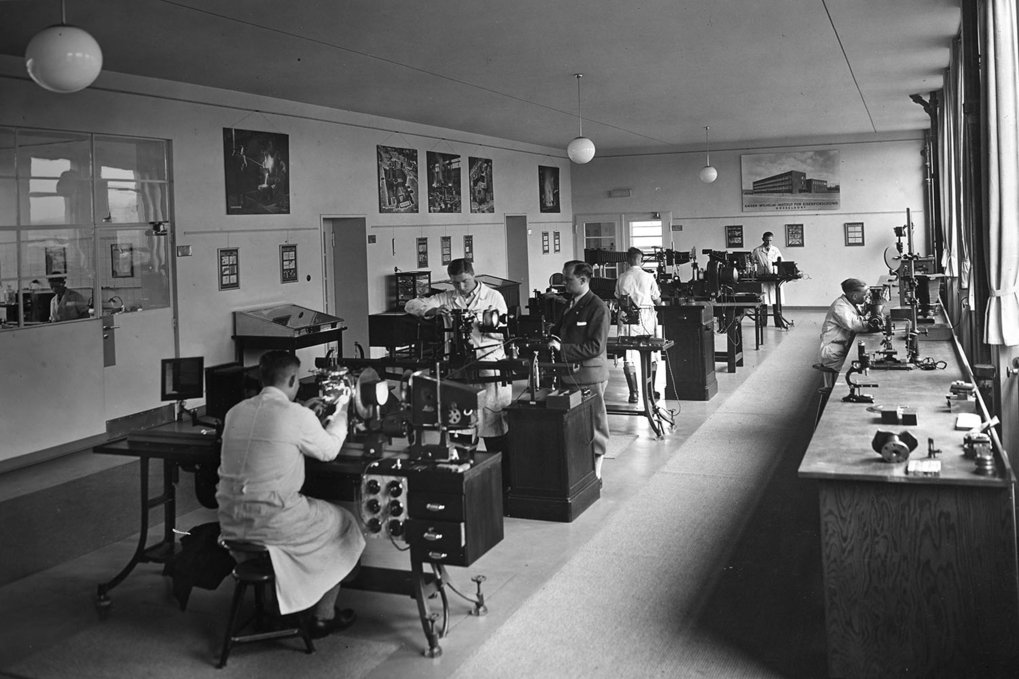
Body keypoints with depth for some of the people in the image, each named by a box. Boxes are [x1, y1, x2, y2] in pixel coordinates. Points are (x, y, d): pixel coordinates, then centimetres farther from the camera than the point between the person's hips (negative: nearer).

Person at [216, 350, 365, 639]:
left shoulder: (235, 412, 5)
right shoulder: (298, 416, -14)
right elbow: (328, 450, 3)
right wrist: (340, 412, 18)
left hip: (230, 523, 7)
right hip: (273, 524, -7)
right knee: (343, 523, 18)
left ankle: (273, 603, 37)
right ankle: (324, 616, 27)